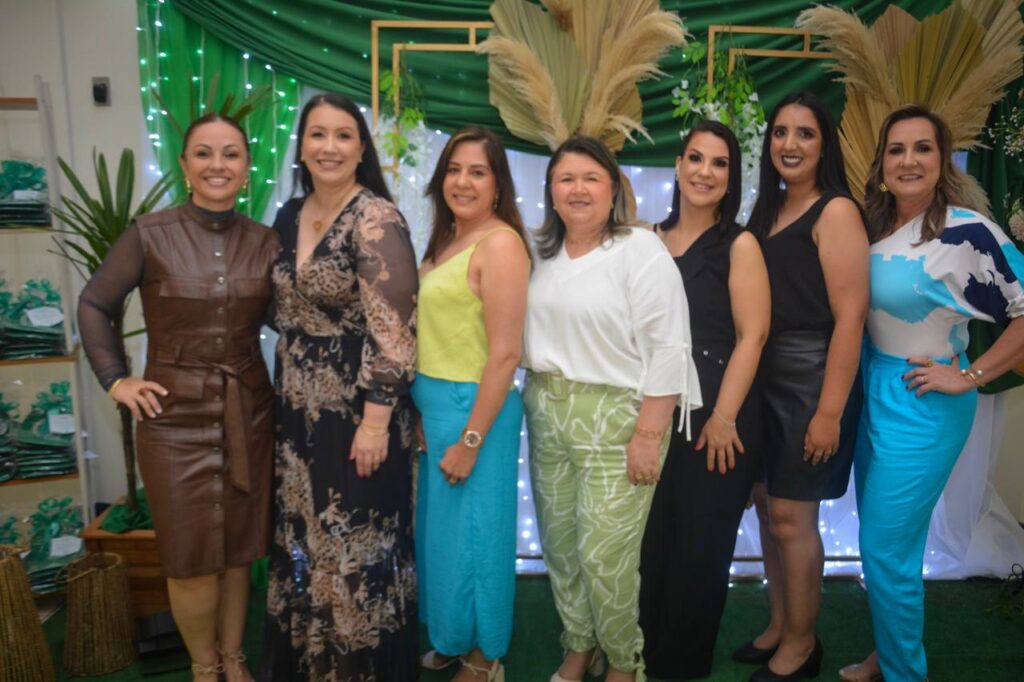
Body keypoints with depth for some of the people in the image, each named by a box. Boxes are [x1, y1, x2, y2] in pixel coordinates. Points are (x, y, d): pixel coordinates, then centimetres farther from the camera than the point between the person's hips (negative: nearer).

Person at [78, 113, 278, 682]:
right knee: (192, 559, 6)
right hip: (175, 418, -2)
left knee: (239, 551, 14)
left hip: (250, 415, 3)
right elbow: (93, 306, 3)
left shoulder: (264, 241, 1)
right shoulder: (149, 234, -7)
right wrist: (116, 380, -2)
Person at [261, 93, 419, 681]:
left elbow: (392, 327, -18)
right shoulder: (289, 217, 8)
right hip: (299, 411, 7)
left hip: (357, 411, -7)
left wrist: (376, 419, -20)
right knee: (303, 540, 17)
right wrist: (286, 399, 15)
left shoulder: (376, 218, -14)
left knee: (357, 544, 6)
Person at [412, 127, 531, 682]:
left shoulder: (500, 242, -16)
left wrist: (471, 440, -19)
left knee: (469, 536, 6)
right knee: (440, 530, 20)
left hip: (473, 407, -9)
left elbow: (505, 354, -20)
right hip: (430, 404, 9)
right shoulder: (447, 240, 11)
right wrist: (419, 411, 12)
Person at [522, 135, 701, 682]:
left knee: (605, 555, -1)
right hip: (547, 416, 6)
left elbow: (666, 348, -14)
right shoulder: (542, 253, 9)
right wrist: (537, 404, 11)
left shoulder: (642, 249, -10)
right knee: (560, 545, 14)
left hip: (616, 419, -6)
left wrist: (649, 435, -17)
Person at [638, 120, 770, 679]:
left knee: (699, 544, 8)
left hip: (714, 414, -4)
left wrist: (724, 417, -17)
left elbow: (752, 337, -11)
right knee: (651, 540, 13)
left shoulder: (739, 245, -4)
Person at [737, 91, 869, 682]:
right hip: (764, 380, 7)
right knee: (767, 507, 13)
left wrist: (829, 411, -20)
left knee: (791, 517, 2)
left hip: (811, 382, -7)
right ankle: (780, 627, 32)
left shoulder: (836, 211, -11)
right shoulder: (768, 210, 12)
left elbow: (850, 317, -17)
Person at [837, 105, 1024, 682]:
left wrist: (971, 377, -15)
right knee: (881, 540, 19)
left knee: (886, 550, 1)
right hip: (871, 394, 7)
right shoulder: (875, 227, 3)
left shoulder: (966, 229, -17)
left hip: (922, 406, -7)